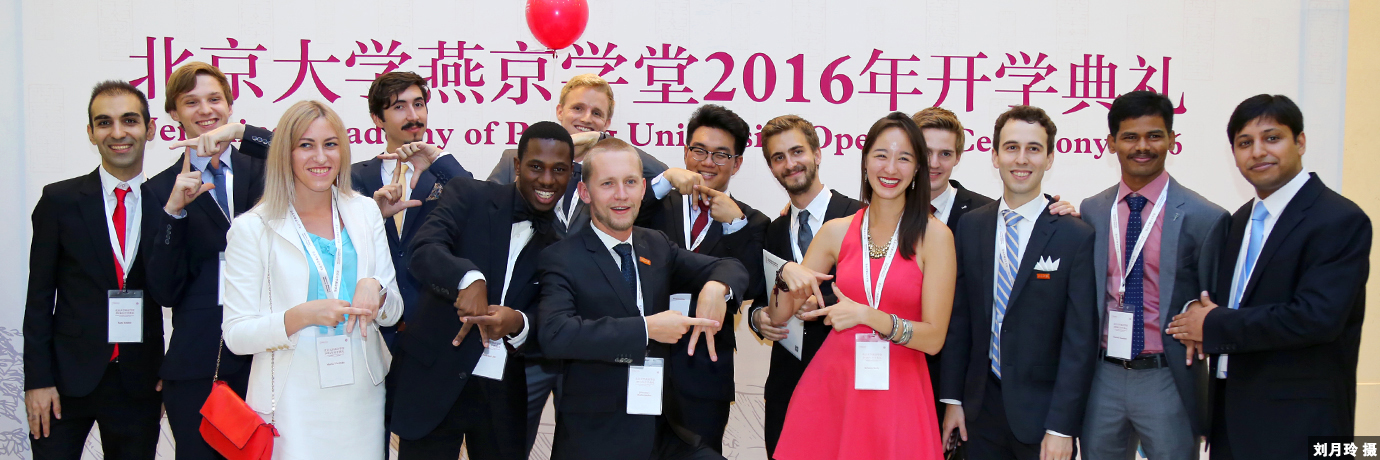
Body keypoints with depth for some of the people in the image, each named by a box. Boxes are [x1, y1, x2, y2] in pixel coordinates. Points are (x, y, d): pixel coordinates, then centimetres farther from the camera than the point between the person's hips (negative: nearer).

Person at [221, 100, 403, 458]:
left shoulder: (365, 211, 7)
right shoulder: (252, 229, -4)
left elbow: (393, 313, 8)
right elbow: (236, 335, -8)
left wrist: (374, 289, -14)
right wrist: (301, 316, -24)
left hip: (362, 398, 4)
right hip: (293, 406, -3)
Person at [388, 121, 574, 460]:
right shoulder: (469, 197, -1)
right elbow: (425, 250, -16)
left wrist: (519, 323, -23)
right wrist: (469, 278, -36)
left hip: (505, 395, 2)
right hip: (435, 383, -2)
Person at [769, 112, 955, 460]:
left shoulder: (935, 236, -5)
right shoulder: (837, 232, 3)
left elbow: (933, 338, -8)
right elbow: (779, 316, 6)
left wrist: (867, 315, -20)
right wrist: (788, 274, -13)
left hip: (899, 391, -2)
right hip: (831, 384, 2)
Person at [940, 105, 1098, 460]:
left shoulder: (1076, 236, -9)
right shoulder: (970, 226, 4)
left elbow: (1080, 341, -10)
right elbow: (959, 319, 7)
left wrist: (1061, 427, -13)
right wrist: (953, 398, 4)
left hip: (1042, 413, -3)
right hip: (981, 409, 3)